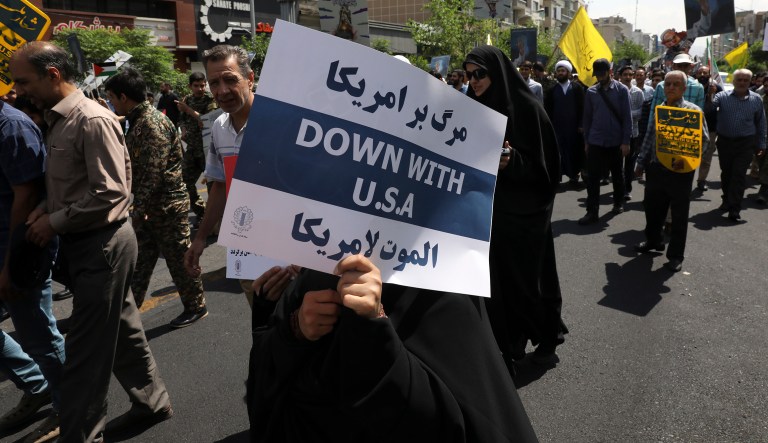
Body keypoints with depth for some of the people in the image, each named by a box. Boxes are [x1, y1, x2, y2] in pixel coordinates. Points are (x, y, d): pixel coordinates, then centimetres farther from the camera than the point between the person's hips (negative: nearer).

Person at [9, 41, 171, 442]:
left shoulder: (93, 121, -18)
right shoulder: (58, 121, 11)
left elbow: (110, 193, -23)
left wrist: (54, 222, -15)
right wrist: (46, 208, 2)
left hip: (101, 244, -9)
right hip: (86, 243, 9)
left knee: (86, 348, 0)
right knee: (122, 329, 19)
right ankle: (151, 401, 34)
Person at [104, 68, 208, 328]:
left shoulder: (153, 123, -19)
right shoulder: (136, 121, 13)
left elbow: (153, 173, -23)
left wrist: (140, 208, -20)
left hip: (166, 204, -10)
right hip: (148, 206, 10)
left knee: (179, 258, 3)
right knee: (140, 260, 15)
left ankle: (196, 307, 17)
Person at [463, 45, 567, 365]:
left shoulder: (526, 107, -12)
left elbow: (543, 163, -13)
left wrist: (513, 161, -29)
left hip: (524, 209, -5)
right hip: (490, 206, 5)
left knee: (530, 274, 7)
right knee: (499, 276, 9)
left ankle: (546, 337, 28)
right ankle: (510, 340, 25)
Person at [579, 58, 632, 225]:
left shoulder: (621, 90, -4)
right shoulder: (591, 92, 2)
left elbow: (627, 117, -5)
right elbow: (587, 117, 7)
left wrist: (626, 141, -9)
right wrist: (586, 140, 7)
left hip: (615, 142, -1)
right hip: (595, 142, 1)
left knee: (617, 175, 14)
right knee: (592, 177, -3)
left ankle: (618, 203, 32)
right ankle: (592, 211, 0)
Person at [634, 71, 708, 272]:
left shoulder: (693, 111, -7)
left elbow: (703, 138, -12)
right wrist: (641, 163, 11)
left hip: (680, 170, -5)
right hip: (655, 168, 5)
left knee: (679, 214, 5)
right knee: (652, 207, 16)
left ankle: (676, 255, 17)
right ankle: (653, 240, 39)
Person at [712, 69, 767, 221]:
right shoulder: (722, 96, -3)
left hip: (746, 144, -1)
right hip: (724, 141, 1)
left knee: (739, 175, -6)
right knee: (726, 173, 14)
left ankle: (734, 210, -3)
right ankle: (727, 200, 34)